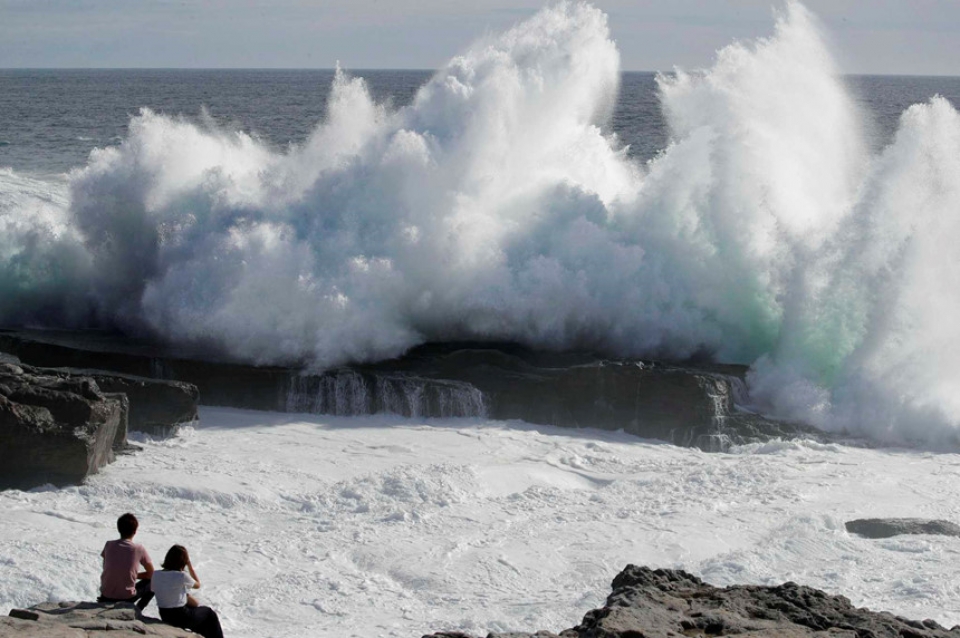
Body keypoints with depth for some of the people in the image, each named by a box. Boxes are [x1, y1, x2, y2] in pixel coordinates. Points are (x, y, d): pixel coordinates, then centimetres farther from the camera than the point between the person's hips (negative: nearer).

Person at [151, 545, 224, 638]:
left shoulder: (156, 575, -6)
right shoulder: (182, 576, -21)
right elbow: (197, 585, -2)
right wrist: (189, 565, 1)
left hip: (164, 617, 6)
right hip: (181, 617, -6)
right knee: (209, 613, 20)